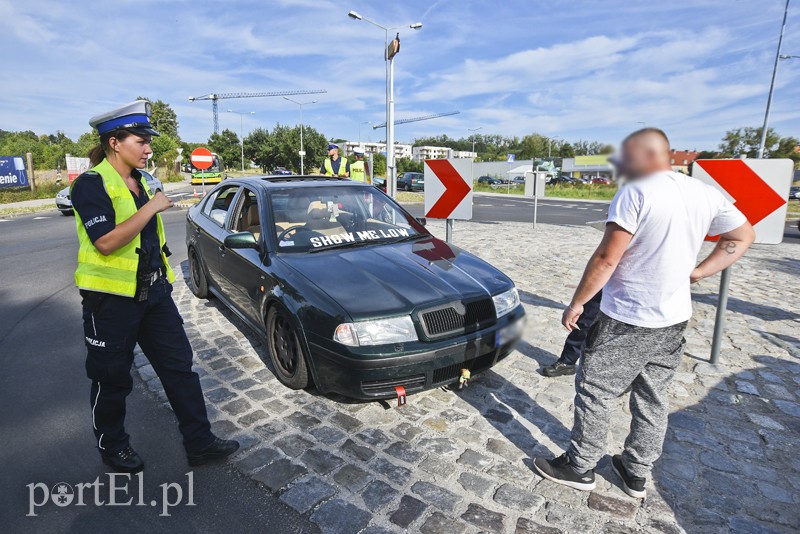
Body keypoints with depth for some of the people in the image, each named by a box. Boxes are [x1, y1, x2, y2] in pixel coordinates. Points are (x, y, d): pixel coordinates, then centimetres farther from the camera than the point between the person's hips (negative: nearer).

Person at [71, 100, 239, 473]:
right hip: (112, 298, -7)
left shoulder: (141, 181, 11)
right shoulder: (91, 185, -13)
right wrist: (152, 207, -22)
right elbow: (106, 242, -26)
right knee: (112, 379, 11)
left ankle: (199, 442, 18)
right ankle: (112, 447, 35)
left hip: (153, 292, 7)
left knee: (179, 366, 8)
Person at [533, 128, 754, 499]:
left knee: (593, 393, 8)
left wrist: (577, 303, -11)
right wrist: (696, 272, 13)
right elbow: (743, 237, 19)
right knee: (652, 401, 18)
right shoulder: (707, 194, 6)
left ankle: (579, 468, 23)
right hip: (674, 321, 8)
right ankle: (636, 475, 34)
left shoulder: (635, 193, -17)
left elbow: (606, 259, -20)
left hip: (626, 321, -7)